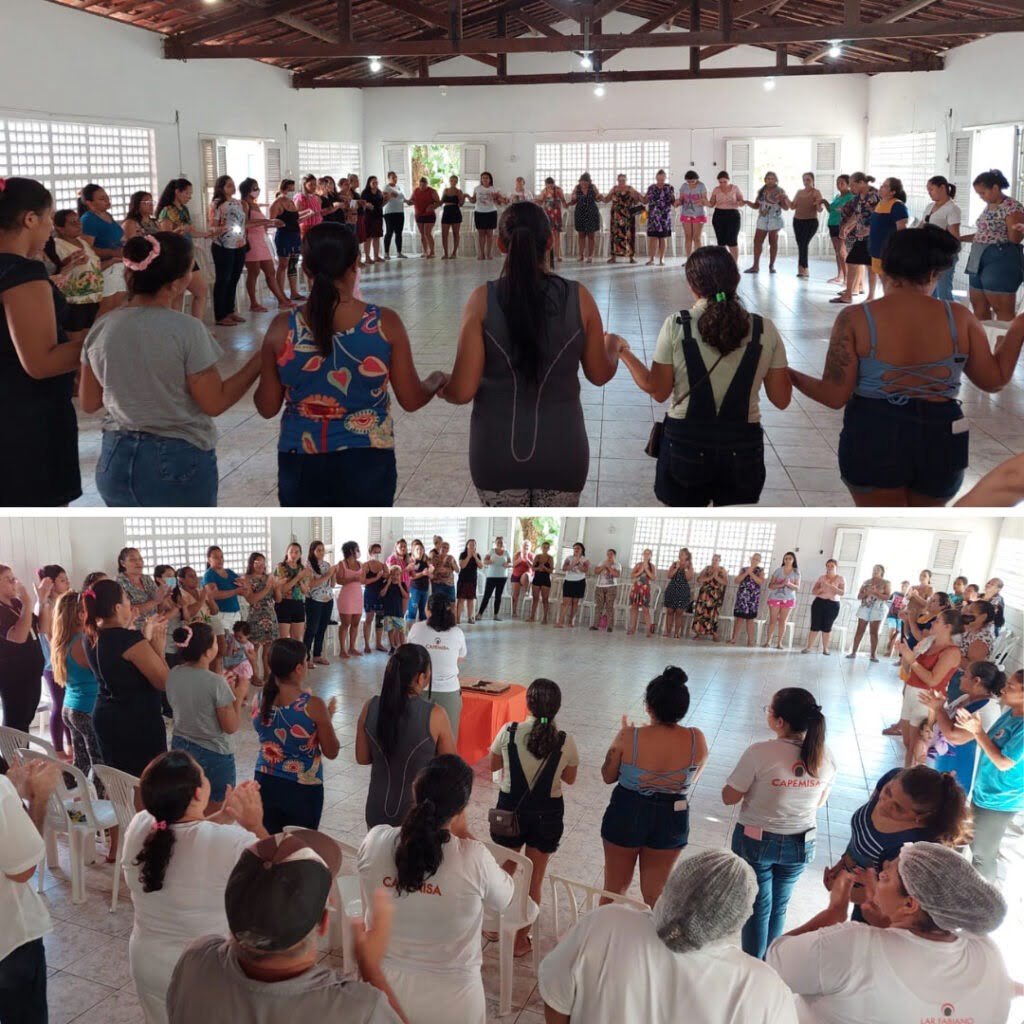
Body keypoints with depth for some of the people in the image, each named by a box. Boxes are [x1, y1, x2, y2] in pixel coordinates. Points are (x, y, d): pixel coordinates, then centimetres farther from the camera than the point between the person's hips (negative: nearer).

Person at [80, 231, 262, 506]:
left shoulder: (100, 329, -1)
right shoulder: (186, 330, -17)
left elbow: (89, 403, 7)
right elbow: (215, 403, -11)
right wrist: (258, 362, -3)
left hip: (116, 461, 5)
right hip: (178, 463, -5)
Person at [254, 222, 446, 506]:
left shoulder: (283, 328, -8)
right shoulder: (385, 323, -11)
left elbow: (267, 407, 0)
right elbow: (411, 400, -4)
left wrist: (260, 373, 22)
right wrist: (437, 380, 18)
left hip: (302, 464, 1)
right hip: (365, 464, -1)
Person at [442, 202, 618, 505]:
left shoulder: (484, 299, -10)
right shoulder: (578, 297, -6)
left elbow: (463, 391, -12)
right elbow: (600, 374, 7)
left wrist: (438, 386, 12)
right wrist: (612, 345, 30)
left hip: (497, 449, -1)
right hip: (561, 448, 1)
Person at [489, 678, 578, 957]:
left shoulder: (509, 731, -17)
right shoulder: (566, 742, -16)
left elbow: (492, 765, -1)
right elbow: (570, 779, 1)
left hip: (510, 809, 1)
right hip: (547, 815, 0)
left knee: (505, 870, 25)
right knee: (534, 879, 17)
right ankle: (520, 939, 27)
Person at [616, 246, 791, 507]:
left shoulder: (676, 325, -10)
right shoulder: (764, 329, -6)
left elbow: (658, 390, -3)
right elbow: (781, 399, -1)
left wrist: (624, 353, 10)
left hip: (685, 444, -1)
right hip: (742, 448, 1)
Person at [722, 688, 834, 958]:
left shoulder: (760, 753, -26)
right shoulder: (825, 756, -12)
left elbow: (729, 797, -18)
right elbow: (820, 802, 3)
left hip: (756, 840, -4)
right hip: (801, 843, 4)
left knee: (758, 906, 14)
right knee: (779, 907, 22)